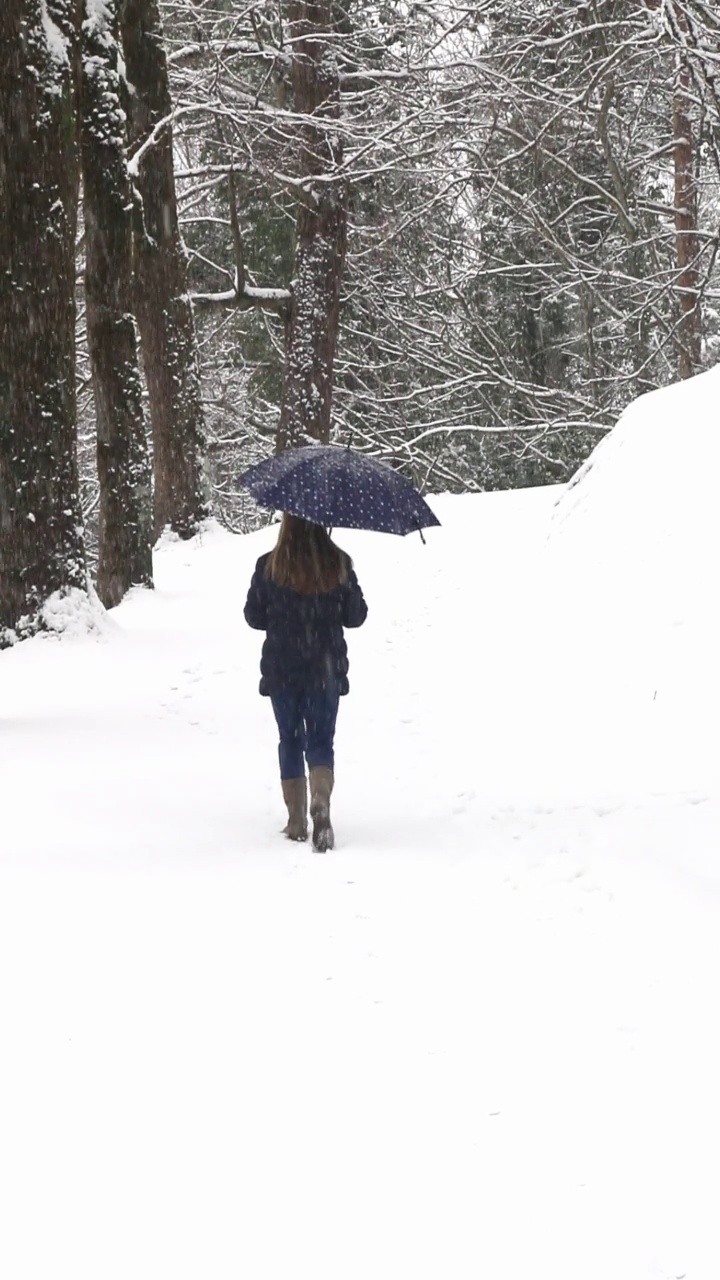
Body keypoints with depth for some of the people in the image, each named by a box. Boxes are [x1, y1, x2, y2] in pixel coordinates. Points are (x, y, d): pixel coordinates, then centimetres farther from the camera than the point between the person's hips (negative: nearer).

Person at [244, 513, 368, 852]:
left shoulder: (269, 567, -10)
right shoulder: (339, 565, -7)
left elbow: (253, 617, -1)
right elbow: (356, 616, 0)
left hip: (281, 670, 0)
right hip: (326, 669, 0)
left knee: (290, 740, 13)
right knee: (321, 741, 7)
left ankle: (296, 821, 13)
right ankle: (321, 803, -19)